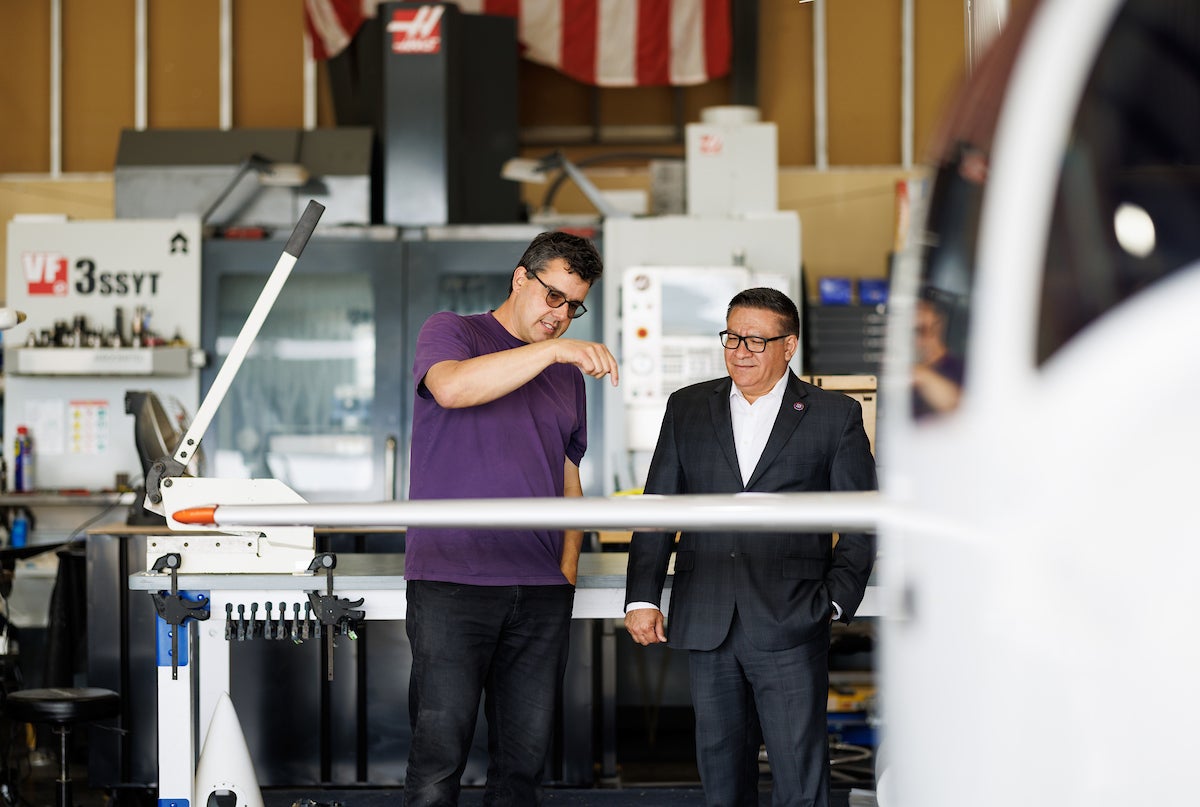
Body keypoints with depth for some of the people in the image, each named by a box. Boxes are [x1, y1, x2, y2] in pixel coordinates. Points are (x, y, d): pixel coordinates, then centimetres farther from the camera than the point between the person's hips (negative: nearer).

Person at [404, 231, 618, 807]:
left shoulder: (567, 374, 21)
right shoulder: (451, 332, 4)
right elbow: (451, 387, -20)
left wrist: (568, 564, 11)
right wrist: (553, 349, -24)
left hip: (541, 589, 5)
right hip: (451, 581, -5)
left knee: (525, 755, 3)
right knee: (440, 752, -10)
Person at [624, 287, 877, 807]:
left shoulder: (835, 417, 3)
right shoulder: (688, 409, 12)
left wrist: (835, 601, -5)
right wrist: (642, 597, 3)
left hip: (789, 627, -3)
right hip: (705, 623, 3)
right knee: (719, 765, 9)